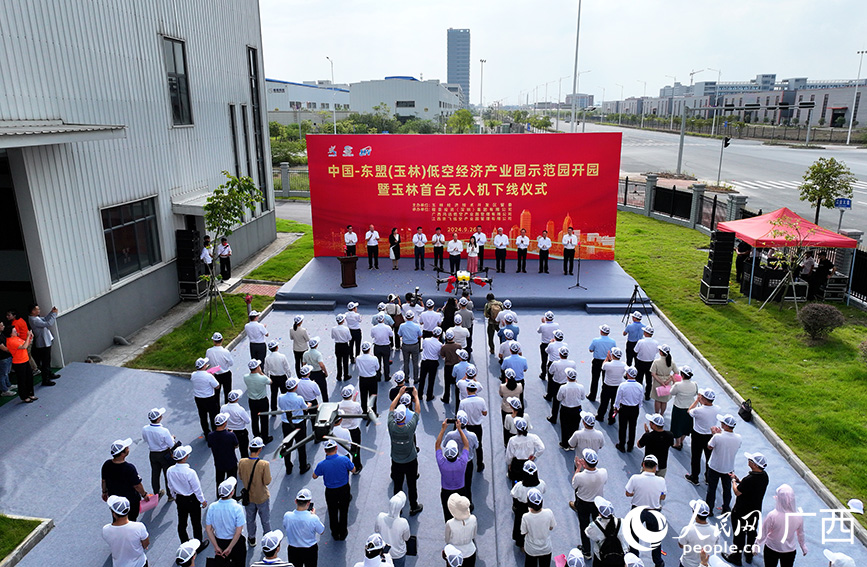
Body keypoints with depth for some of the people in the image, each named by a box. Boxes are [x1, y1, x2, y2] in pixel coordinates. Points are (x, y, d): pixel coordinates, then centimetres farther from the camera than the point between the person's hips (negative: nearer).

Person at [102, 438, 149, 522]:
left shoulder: (106, 465, -17)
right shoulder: (129, 468, -33)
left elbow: (103, 480, 0)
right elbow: (137, 485, -21)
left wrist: (104, 492, 19)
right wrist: (144, 494, -4)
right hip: (131, 500, -5)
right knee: (131, 521, 17)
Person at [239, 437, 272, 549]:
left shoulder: (242, 462, -19)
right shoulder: (264, 464, -30)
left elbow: (240, 477, -3)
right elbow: (267, 481, -22)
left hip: (248, 496, 3)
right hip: (262, 497, -3)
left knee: (250, 519, 26)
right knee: (265, 520, 20)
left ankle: (251, 539, 45)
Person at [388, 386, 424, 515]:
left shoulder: (391, 426, -22)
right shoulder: (410, 427, -28)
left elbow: (391, 407, -7)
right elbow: (417, 410, -13)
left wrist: (400, 393, 2)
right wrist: (416, 395, 0)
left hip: (396, 461, 2)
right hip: (411, 461, -2)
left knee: (397, 485, 17)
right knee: (412, 485, 15)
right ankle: (414, 507, 31)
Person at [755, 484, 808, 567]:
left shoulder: (772, 515, -28)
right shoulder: (799, 516, -18)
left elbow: (763, 534, -17)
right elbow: (800, 534, -1)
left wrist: (757, 545, 0)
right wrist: (804, 548, 18)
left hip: (771, 549, -2)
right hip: (790, 551, 2)